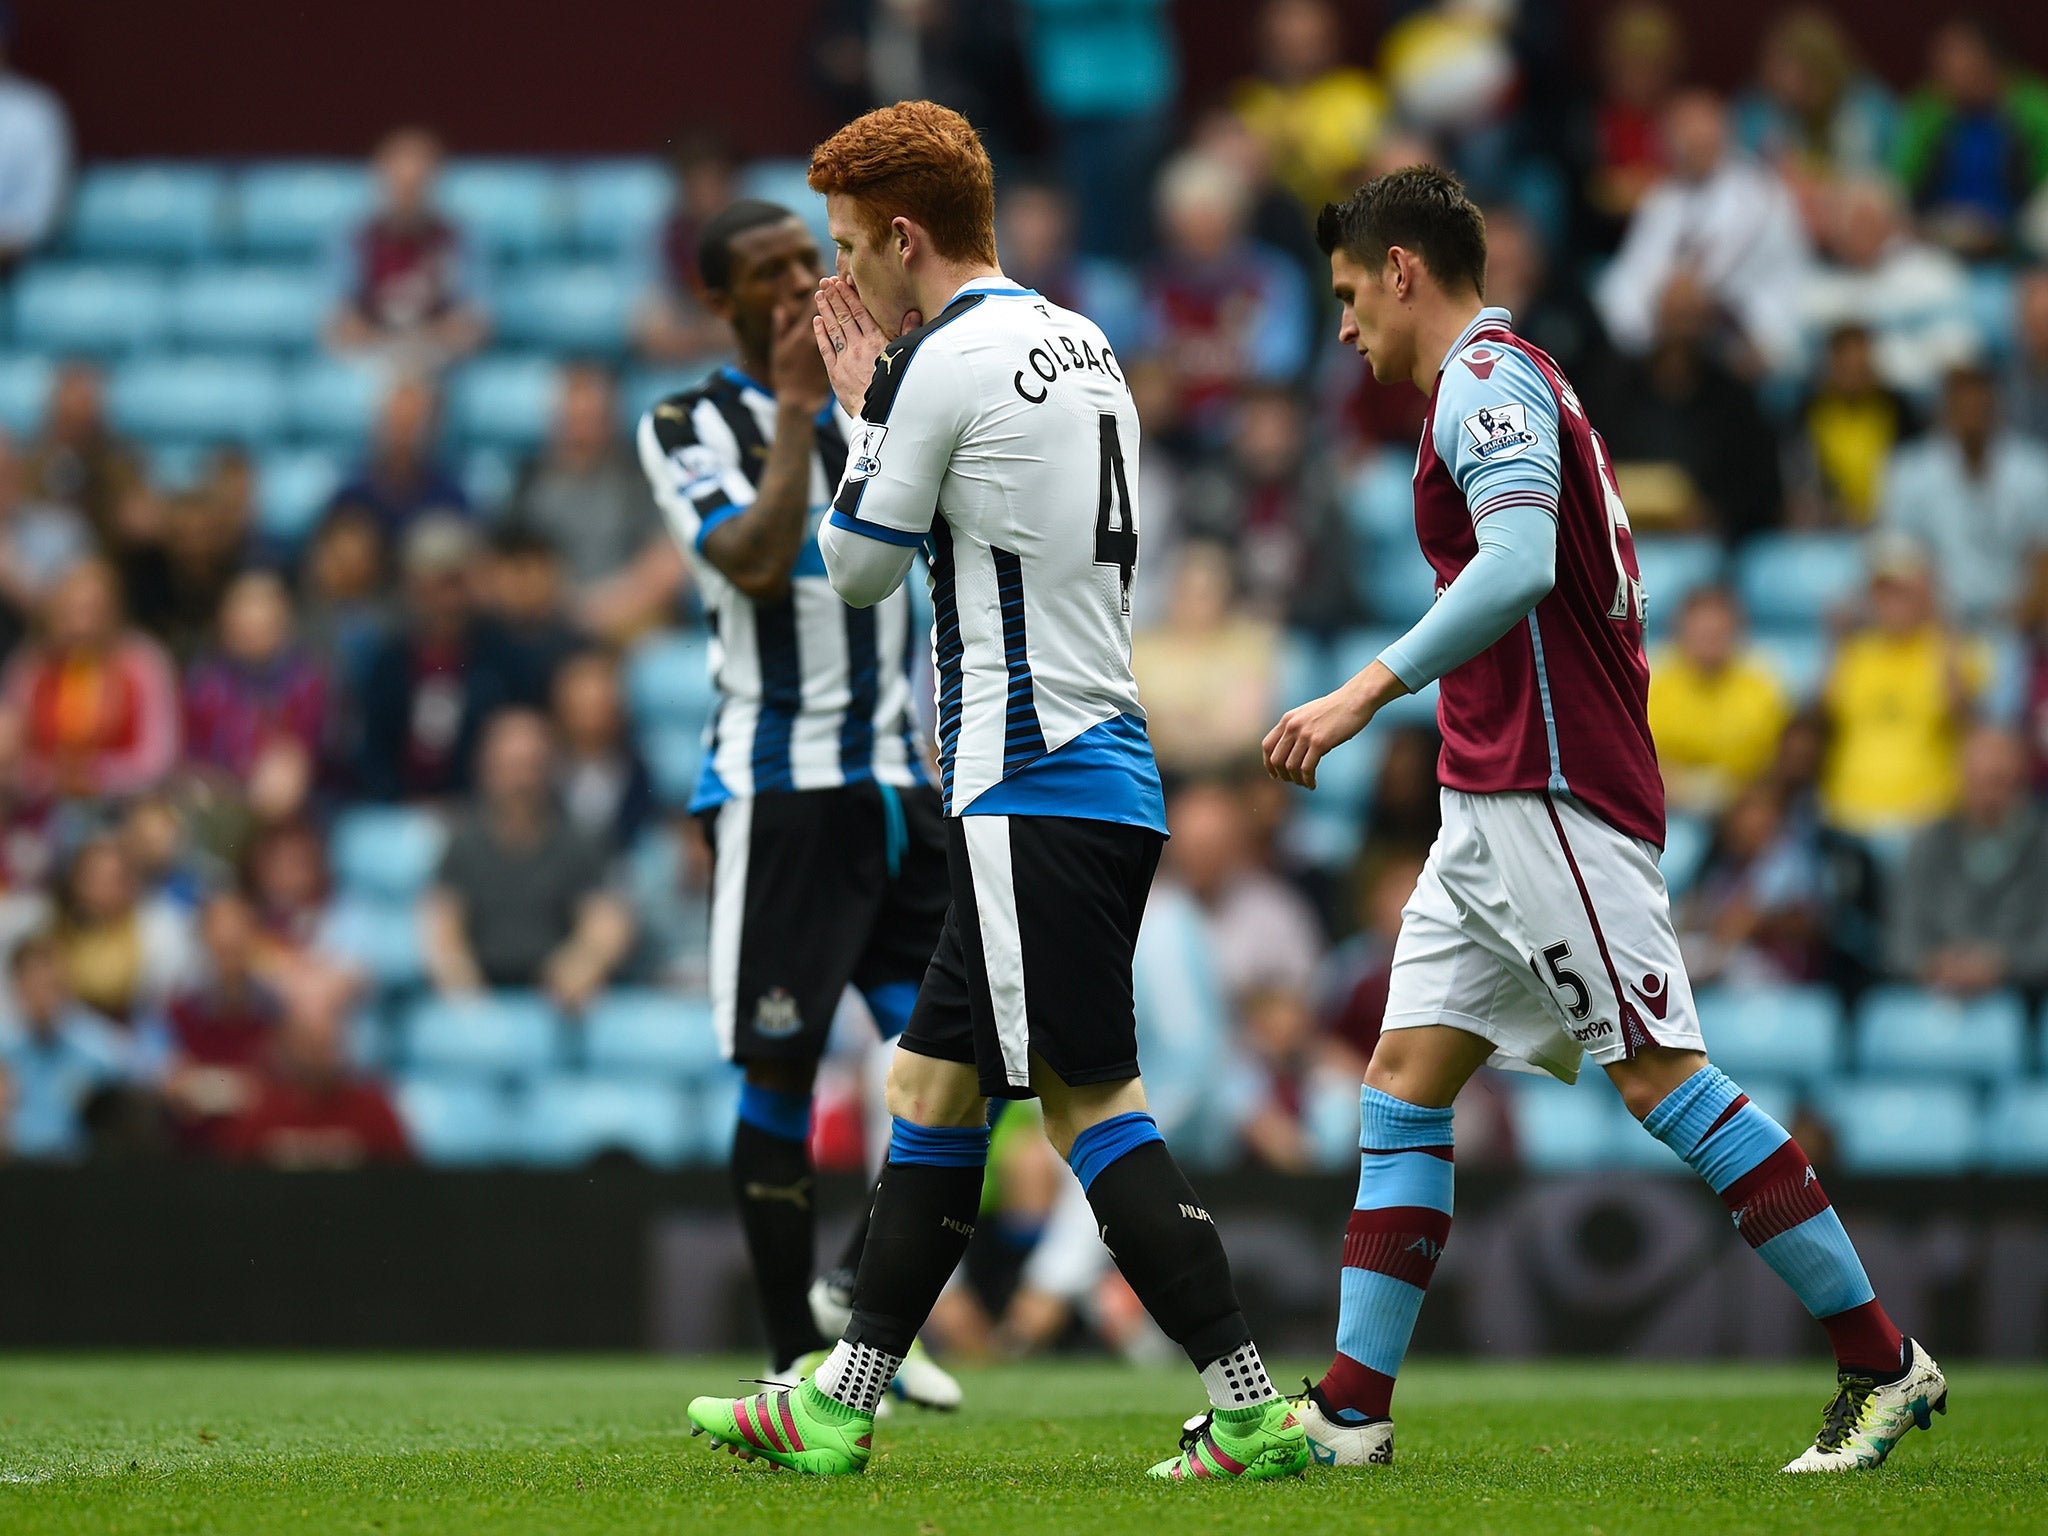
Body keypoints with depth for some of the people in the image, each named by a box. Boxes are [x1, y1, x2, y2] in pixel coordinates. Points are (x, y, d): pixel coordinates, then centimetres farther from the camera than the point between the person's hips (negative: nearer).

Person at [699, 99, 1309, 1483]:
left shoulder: (949, 358, -10)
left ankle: (1250, 1409, -13)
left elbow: (857, 567, 0)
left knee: (1091, 1098, -10)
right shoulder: (1083, 345, 16)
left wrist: (865, 402, 13)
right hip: (1104, 775, 10)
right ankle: (842, 1405, 18)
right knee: (934, 1078, 13)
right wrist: (879, 403, 21)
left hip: (1034, 790, -10)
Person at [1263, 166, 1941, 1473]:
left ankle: (1885, 1364, -7)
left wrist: (1367, 692, -30)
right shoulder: (1507, 380, 21)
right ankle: (1351, 1410, 3)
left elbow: (1519, 565, -27)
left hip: (1549, 798, -11)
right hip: (1496, 806, 11)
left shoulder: (1487, 378, -10)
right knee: (1404, 1084, 5)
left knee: (1661, 1076, -11)